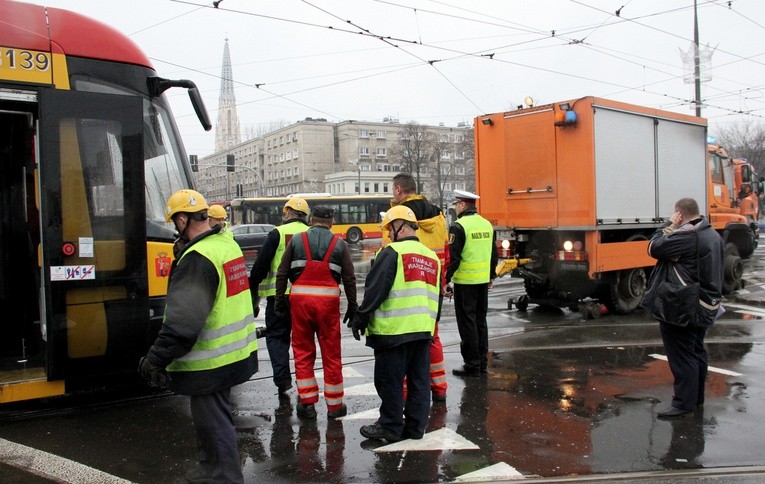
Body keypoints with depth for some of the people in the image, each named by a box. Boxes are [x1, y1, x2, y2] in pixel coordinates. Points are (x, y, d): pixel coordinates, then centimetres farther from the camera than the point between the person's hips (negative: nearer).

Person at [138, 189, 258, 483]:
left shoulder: (197, 259, -22)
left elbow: (183, 320, -27)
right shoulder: (228, 244, 6)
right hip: (236, 352, 10)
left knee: (214, 424, 4)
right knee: (214, 417, 24)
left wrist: (156, 358, -23)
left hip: (211, 361, -10)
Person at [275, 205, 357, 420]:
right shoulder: (339, 243, 6)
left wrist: (279, 302, 11)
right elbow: (349, 278, 3)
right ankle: (334, 405, 15)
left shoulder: (297, 240, 7)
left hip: (300, 299, 1)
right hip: (328, 300, 0)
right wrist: (352, 307, 10)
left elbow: (282, 274, 5)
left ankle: (307, 401, 10)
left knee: (302, 352, 10)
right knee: (331, 354, 7)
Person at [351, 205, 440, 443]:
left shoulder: (392, 253, -9)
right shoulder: (432, 257, 14)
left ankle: (390, 427, 11)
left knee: (390, 381, 4)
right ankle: (416, 426, 19)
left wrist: (361, 318, -5)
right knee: (419, 380, 13)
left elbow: (375, 290, -12)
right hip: (424, 329, 7)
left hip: (393, 329, -7)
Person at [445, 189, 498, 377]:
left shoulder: (458, 226, -13)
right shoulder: (487, 224, 10)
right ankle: (482, 362, 22)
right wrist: (491, 276, 25)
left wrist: (446, 280, -11)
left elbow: (453, 258, -17)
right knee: (480, 320, 15)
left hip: (465, 281, -7)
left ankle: (472, 365, 4)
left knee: (467, 323, 0)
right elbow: (494, 254, 16)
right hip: (483, 280, 7)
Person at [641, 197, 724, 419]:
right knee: (697, 351, 18)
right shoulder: (713, 235, 12)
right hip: (705, 307, 10)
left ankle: (684, 402, -1)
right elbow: (715, 271, 19)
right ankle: (696, 397, 29)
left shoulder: (686, 236, -22)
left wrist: (670, 225, -6)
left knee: (681, 354, -4)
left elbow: (655, 248, -16)